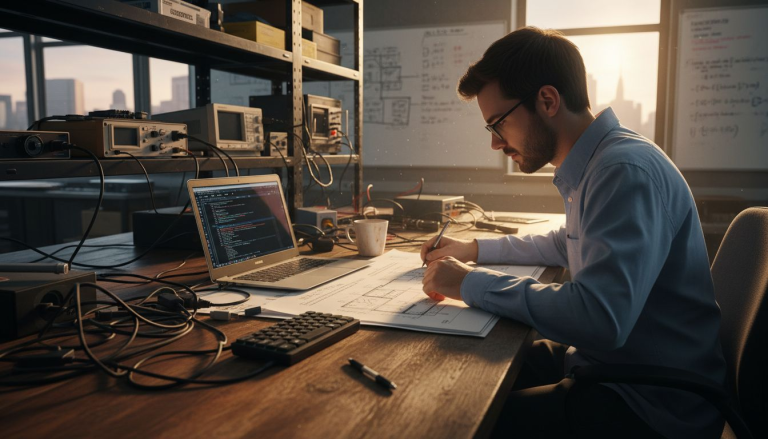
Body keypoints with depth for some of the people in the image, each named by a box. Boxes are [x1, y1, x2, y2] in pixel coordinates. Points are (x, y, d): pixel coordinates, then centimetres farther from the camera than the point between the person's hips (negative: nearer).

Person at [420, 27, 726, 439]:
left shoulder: (626, 170, -25)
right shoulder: (594, 162, 7)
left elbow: (599, 318, -35)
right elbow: (569, 244, 26)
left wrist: (473, 284, -23)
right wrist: (475, 249, 16)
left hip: (650, 405, -9)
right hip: (603, 362, 9)